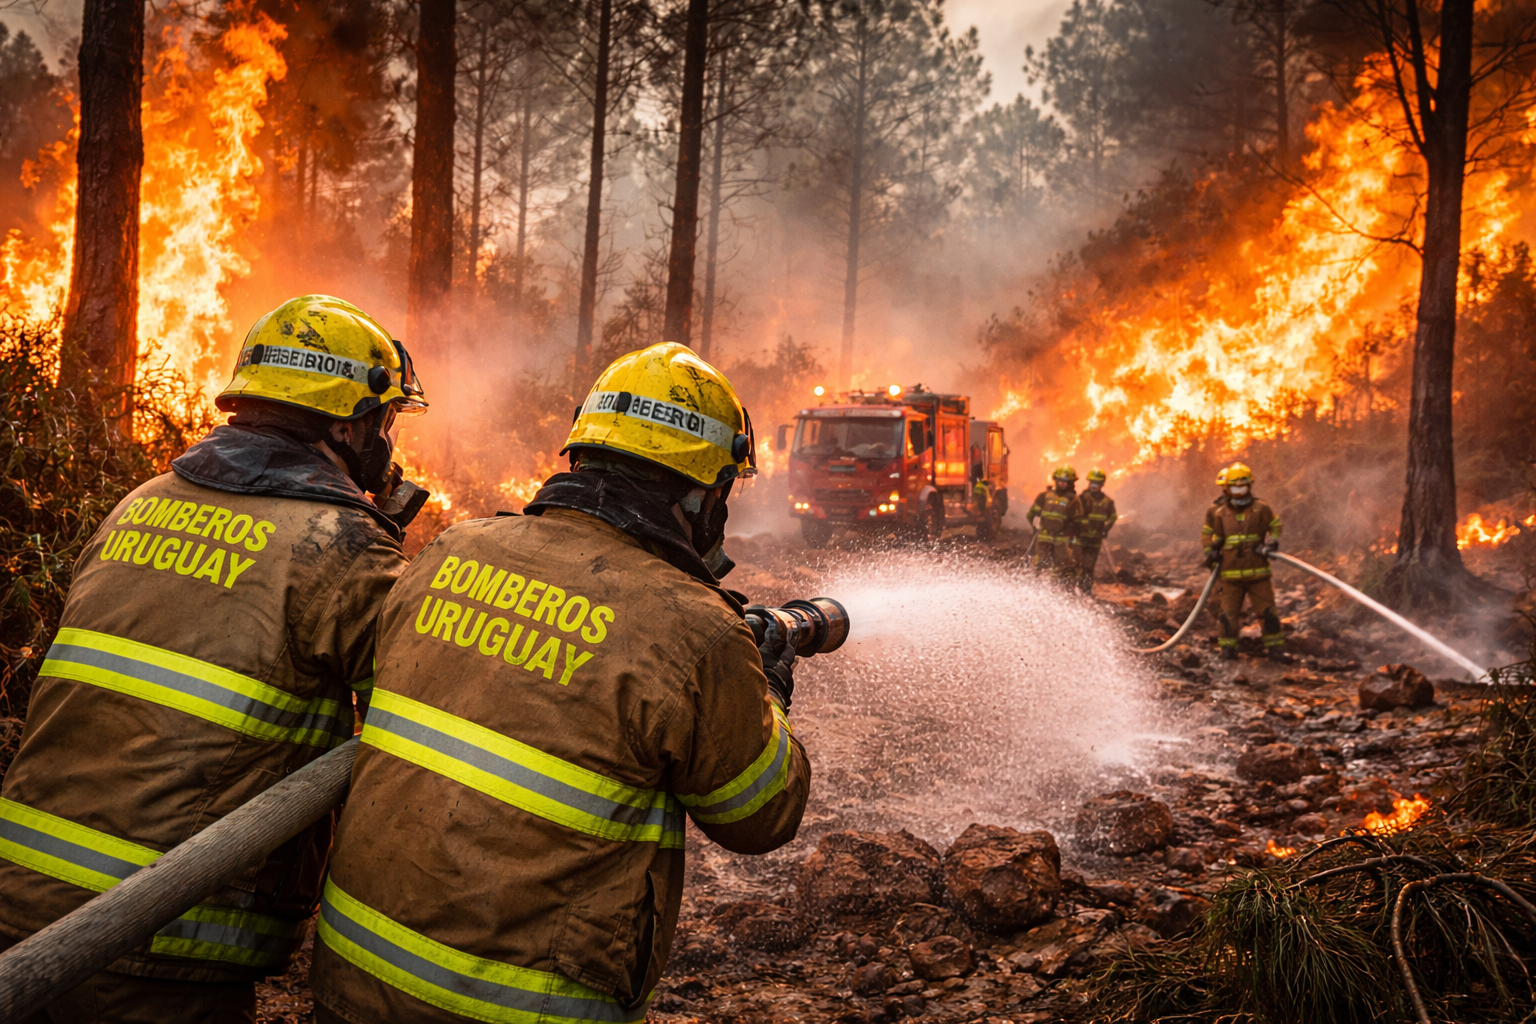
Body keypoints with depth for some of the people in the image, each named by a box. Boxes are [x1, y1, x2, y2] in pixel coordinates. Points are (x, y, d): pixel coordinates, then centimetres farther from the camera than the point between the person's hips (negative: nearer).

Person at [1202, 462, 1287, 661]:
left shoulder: (1260, 510, 0)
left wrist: (1272, 543, 2)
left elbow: (1276, 524, 17)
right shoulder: (1219, 513, 0)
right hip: (1230, 575, 0)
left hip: (1258, 572, 0)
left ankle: (1276, 649, 10)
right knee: (1229, 614, 4)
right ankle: (1228, 649, 15)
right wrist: (1210, 553, 2)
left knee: (1268, 612, 1)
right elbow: (1207, 533, 14)